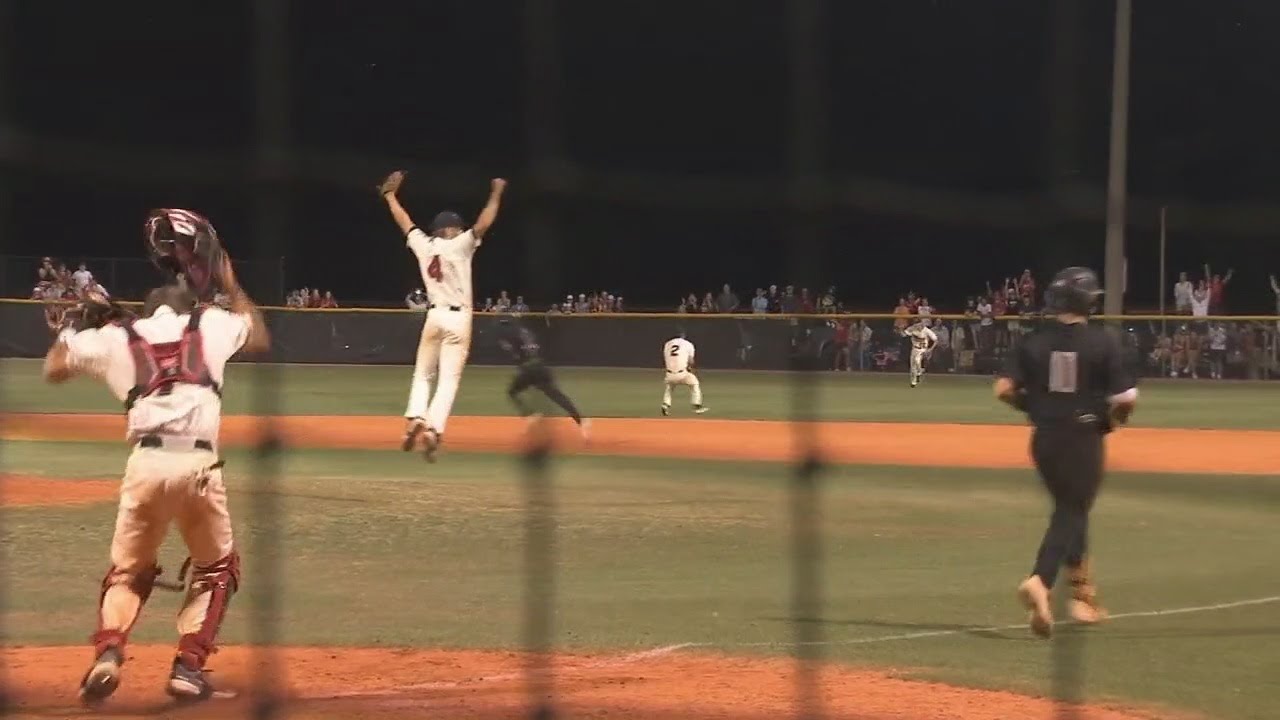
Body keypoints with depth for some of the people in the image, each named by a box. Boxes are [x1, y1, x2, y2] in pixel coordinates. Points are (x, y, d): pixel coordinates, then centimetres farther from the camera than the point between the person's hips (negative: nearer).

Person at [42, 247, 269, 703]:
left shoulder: (116, 338, 17)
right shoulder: (212, 325, 19)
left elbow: (53, 369, 22)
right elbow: (260, 337, 40)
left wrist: (70, 328, 37)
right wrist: (231, 286, 50)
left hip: (146, 461, 1)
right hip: (198, 462, -1)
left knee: (128, 571, 19)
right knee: (216, 569, 22)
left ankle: (107, 653, -7)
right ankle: (188, 665, 7)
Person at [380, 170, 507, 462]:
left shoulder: (423, 245, 5)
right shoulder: (459, 245, -7)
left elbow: (403, 220, 17)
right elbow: (483, 224, -17)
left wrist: (390, 193, 30)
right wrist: (496, 194, -10)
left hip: (435, 316, 4)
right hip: (459, 318, -4)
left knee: (423, 373, 16)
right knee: (449, 378, -6)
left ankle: (415, 419, -6)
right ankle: (433, 430, -20)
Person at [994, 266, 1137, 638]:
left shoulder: (1035, 342, -1)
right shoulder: (1104, 343, -9)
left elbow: (1004, 389, -6)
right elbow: (1126, 398, -13)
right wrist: (1113, 419, 9)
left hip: (1045, 438, 4)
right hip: (1084, 438, -4)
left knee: (1070, 509, 20)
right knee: (1071, 513, -2)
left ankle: (1083, 592, 26)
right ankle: (1040, 580, -27)